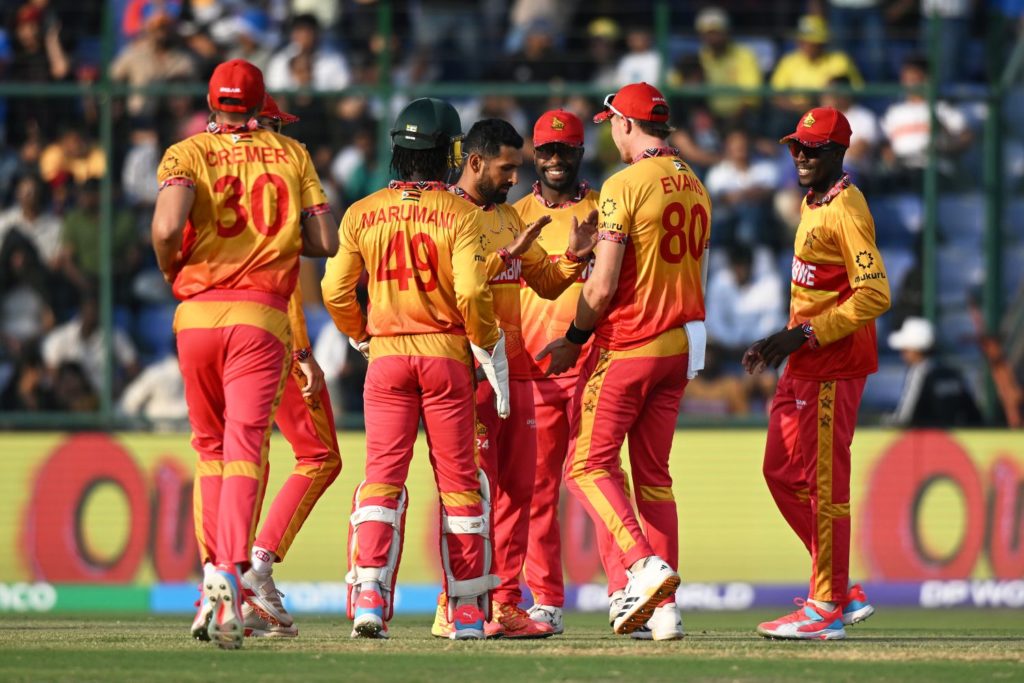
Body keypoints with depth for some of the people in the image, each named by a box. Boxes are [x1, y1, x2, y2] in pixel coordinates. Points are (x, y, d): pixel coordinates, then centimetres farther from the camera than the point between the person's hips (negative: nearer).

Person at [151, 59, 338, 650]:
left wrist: (170, 270, 5)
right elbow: (325, 242, 4)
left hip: (198, 312, 1)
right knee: (246, 448, -8)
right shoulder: (291, 155, 9)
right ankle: (231, 578, -26)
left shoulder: (187, 153, 4)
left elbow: (168, 226, -15)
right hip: (262, 316, -1)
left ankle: (214, 574, 14)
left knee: (210, 446, 18)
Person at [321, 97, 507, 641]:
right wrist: (491, 351, -2)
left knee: (383, 474, 1)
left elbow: (336, 291, 2)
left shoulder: (361, 214, 3)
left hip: (385, 356, 2)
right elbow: (472, 293, -16)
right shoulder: (460, 214, -7)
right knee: (458, 479, 7)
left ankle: (370, 594, -18)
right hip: (446, 353, -2)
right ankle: (467, 609, 12)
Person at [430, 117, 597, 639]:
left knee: (517, 488, 7)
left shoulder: (508, 217, 18)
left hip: (514, 367, 8)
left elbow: (546, 283, 20)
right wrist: (508, 253, -24)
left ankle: (506, 605, 10)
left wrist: (573, 257, 2)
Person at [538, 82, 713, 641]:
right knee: (653, 474, 10)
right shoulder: (695, 188, 12)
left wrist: (574, 340, -4)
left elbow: (603, 286, -16)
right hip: (681, 343, 7)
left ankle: (644, 563, -21)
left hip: (627, 344, -7)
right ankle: (664, 607, 4)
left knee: (588, 464, -2)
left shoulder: (626, 185, -13)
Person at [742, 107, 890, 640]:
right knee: (781, 472, 13)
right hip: (803, 365, 11)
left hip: (833, 367, -11)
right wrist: (783, 341, 16)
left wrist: (806, 335, -22)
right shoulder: (812, 205, 16)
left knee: (824, 483, -7)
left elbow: (874, 295, -23)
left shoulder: (846, 210, -15)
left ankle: (828, 610, -1)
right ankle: (843, 591, 18)